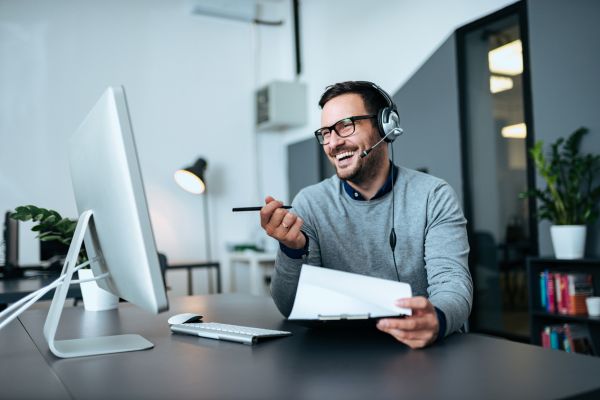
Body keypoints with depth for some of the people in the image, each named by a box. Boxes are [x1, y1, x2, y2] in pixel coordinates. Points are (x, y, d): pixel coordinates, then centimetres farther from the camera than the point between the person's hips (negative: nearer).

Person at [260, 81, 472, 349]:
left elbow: (452, 283, -12)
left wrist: (437, 319, -35)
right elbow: (291, 308, -3)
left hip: (420, 347, 0)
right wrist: (292, 249, -23)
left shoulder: (433, 196, -3)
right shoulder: (310, 203, 0)